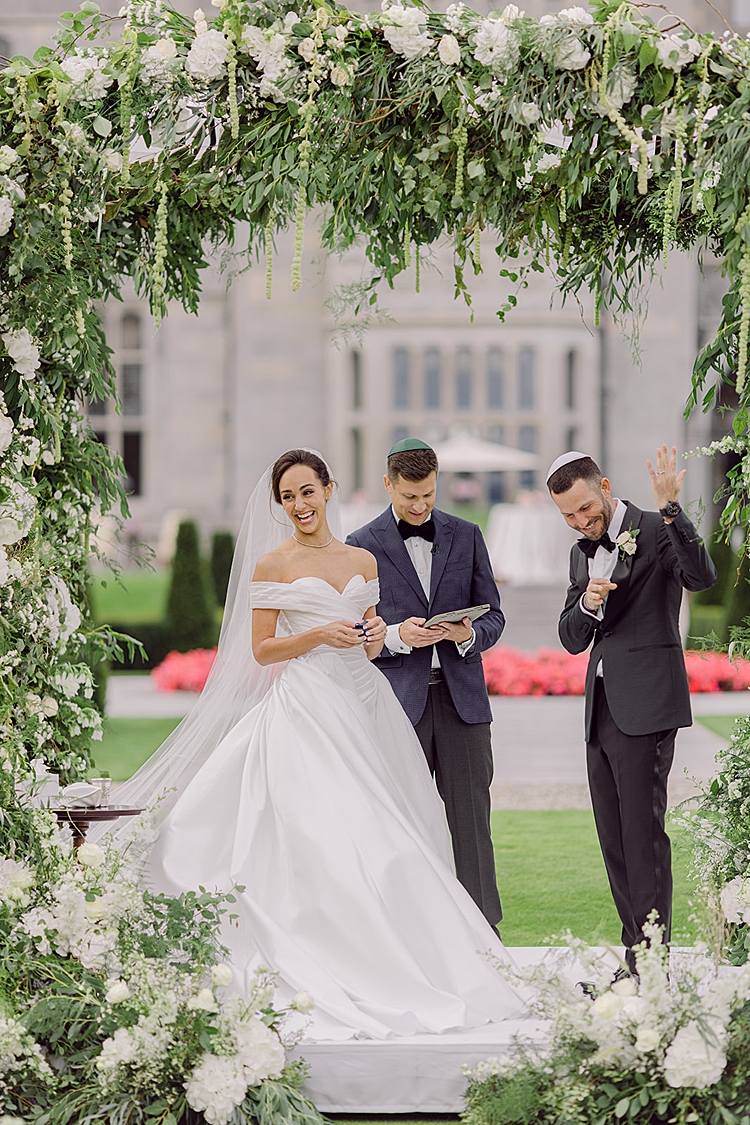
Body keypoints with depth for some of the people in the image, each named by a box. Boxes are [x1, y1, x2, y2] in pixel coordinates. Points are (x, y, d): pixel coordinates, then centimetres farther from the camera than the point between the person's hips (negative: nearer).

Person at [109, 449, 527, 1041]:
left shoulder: (363, 561, 14)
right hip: (307, 711, -5)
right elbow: (261, 650, -1)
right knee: (325, 839, -13)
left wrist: (375, 635, -1)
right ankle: (332, 978, -12)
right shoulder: (273, 564, 1)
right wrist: (320, 635, -14)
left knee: (376, 839, 0)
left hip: (362, 708, 5)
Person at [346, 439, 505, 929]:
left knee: (472, 820, 0)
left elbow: (493, 615, 12)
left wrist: (470, 634, -10)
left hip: (461, 697, 2)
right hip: (399, 701, -1)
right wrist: (396, 636, -15)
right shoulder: (364, 545, 3)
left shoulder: (466, 536, 11)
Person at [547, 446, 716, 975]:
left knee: (644, 834, -10)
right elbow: (572, 639, 15)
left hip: (645, 706, -8)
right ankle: (635, 963, 14)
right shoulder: (583, 552, 17)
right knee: (615, 841, 8)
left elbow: (703, 576, -26)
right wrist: (588, 603, -7)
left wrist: (671, 509, -35)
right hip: (601, 710, 8)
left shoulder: (658, 532, -6)